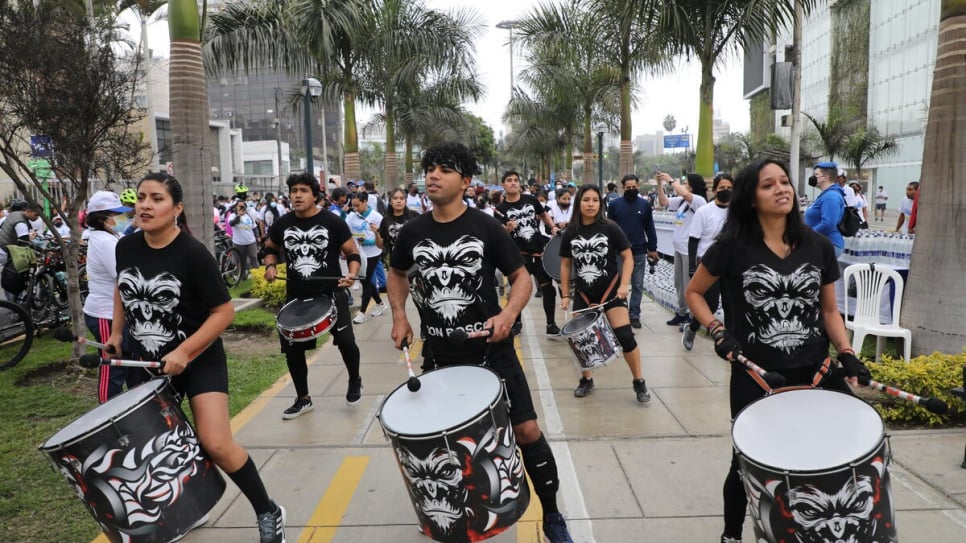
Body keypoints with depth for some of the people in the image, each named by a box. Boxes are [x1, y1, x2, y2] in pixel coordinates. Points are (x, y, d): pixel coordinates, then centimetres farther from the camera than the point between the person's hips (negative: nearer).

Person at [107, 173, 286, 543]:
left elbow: (224, 311, -18)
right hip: (148, 361, 6)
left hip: (200, 360, -6)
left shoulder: (193, 253, -19)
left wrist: (184, 352, -22)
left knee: (216, 444, -13)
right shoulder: (125, 247, -2)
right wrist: (116, 333, 14)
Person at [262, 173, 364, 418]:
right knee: (292, 349, 7)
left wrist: (352, 273, -21)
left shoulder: (332, 222, -7)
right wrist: (270, 265, -1)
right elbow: (270, 248, 19)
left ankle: (355, 381, 23)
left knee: (346, 342, -10)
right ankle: (303, 399, 28)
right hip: (296, 296, 3)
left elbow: (353, 254, -2)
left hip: (331, 293, -3)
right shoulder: (282, 224, 1)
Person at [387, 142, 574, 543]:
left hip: (490, 350, -3)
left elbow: (521, 277, -3)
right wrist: (399, 316, 5)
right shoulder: (412, 232, 1)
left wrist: (509, 314, -22)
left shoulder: (486, 227, -8)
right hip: (438, 355, 3)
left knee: (526, 430, -2)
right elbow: (397, 273, 19)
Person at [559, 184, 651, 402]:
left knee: (625, 337, -9)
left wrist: (624, 284, -15)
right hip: (583, 294, 3)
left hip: (611, 291, -3)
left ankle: (639, 382, 11)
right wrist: (565, 294, 6)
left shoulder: (610, 228, -8)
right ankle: (586, 379, 28)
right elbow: (565, 264, 8)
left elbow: (628, 257, -3)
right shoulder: (571, 232, -1)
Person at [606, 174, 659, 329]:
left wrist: (652, 248, 3)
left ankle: (634, 315, 13)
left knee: (637, 285, 6)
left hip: (639, 252, 1)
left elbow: (650, 228, 5)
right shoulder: (614, 204, -1)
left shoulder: (645, 204, 3)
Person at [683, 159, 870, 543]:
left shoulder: (819, 246, 3)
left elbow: (829, 311, 10)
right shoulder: (733, 246, -7)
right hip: (755, 375, -3)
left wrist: (846, 353, -4)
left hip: (815, 370, 3)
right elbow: (694, 293, 2)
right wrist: (718, 332, -11)